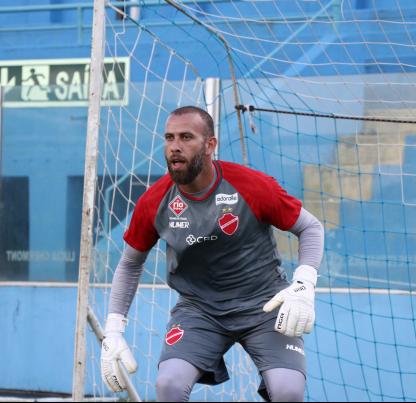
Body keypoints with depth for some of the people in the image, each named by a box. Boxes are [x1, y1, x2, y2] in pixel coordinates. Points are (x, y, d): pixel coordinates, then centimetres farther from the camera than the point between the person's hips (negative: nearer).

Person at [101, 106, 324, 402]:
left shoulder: (253, 186, -15)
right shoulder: (153, 203, -7)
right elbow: (130, 264, 10)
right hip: (198, 308, 2)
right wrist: (113, 332, 3)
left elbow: (311, 227, -2)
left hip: (264, 303, -2)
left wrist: (303, 286, -18)